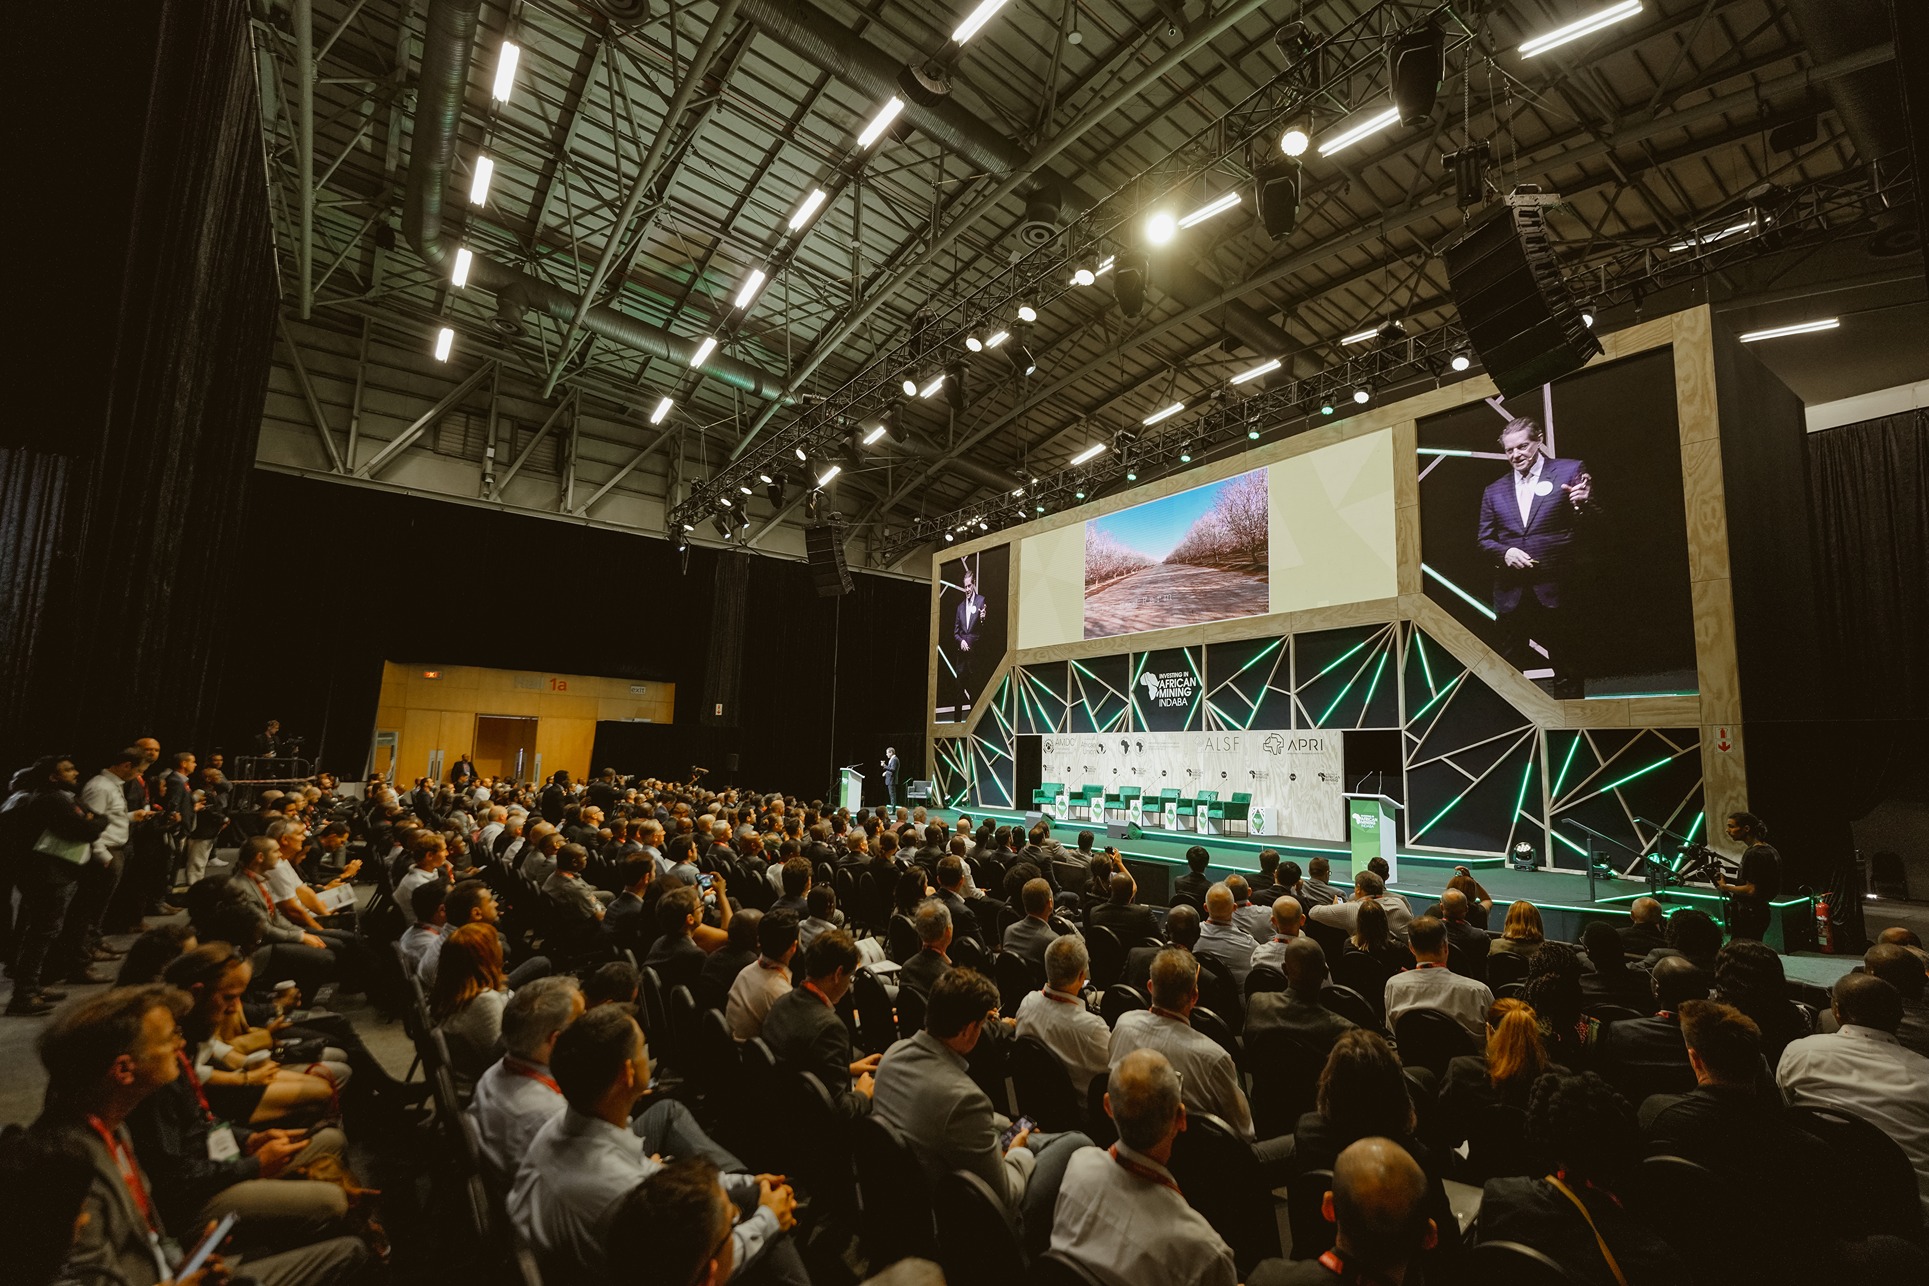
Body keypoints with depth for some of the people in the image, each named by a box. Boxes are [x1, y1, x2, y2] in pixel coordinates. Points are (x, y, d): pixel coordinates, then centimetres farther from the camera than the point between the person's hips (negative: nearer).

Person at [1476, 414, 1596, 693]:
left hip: (1556, 593, -3)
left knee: (1566, 670, 6)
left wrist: (1583, 505, -22)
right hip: (1510, 594, 3)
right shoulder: (1494, 491, 12)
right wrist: (1504, 552, -8)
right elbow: (1484, 538, 12)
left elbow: (1593, 527, -1)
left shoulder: (1570, 471, 3)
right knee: (1509, 670, 8)